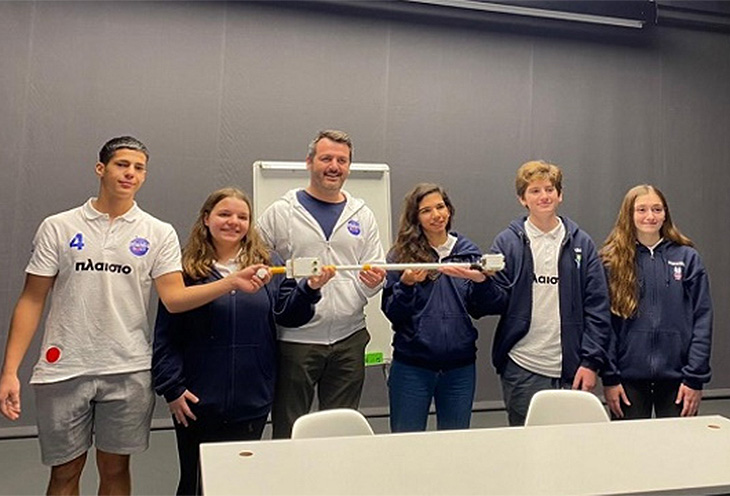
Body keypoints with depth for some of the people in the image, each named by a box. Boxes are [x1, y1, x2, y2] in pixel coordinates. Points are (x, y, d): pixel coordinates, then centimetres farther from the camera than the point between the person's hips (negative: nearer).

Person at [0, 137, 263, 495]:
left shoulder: (160, 233, 1)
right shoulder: (58, 227, 1)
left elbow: (173, 298, -9)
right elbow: (31, 301, 1)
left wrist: (231, 282, -24)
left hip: (129, 371, 1)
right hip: (64, 369, 0)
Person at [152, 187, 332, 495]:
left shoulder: (268, 264, 3)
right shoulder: (186, 270, -4)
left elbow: (288, 314, -1)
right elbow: (165, 336, -3)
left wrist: (310, 288, -18)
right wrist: (172, 388, -7)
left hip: (253, 401, 2)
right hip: (198, 402, -1)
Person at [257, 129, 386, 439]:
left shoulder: (362, 215, 11)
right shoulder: (281, 212, 1)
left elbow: (376, 271, 13)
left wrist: (374, 281, -10)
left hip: (349, 338, 3)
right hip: (294, 338, -3)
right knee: (288, 433, 7)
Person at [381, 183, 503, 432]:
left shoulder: (468, 252, 6)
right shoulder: (400, 256, -2)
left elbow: (480, 311, 4)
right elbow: (392, 314, -4)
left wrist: (482, 281, -14)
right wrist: (406, 285, -21)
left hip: (460, 366, 2)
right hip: (412, 365, -2)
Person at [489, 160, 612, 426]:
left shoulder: (581, 243, 5)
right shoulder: (507, 242, 2)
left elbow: (598, 307, 3)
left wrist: (591, 361, -4)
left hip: (571, 368, 1)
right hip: (521, 367, -1)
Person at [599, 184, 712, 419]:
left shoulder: (687, 258, 3)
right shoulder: (611, 261, 0)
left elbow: (702, 319, 1)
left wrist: (696, 377, -5)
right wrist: (609, 377, -6)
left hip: (676, 376, 1)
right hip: (629, 377, -1)